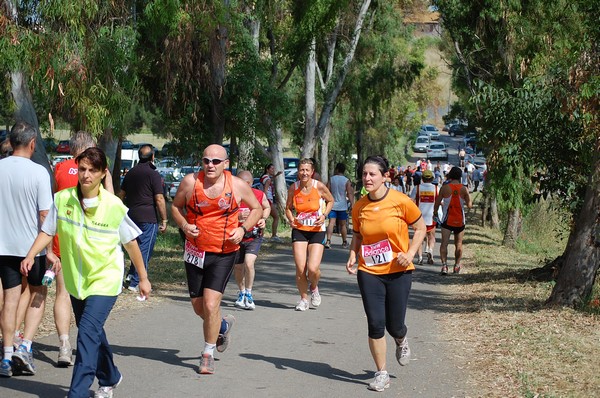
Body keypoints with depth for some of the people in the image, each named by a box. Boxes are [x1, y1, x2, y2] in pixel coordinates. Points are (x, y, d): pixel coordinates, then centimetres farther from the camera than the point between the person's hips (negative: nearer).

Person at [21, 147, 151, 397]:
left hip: (105, 279, -5)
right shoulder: (62, 199, -7)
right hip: (75, 280, 5)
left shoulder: (114, 206, -14)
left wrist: (143, 278, 3)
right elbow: (48, 231, 2)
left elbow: (130, 243, -3)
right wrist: (31, 255, -16)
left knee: (88, 332, -19)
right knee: (93, 333, 19)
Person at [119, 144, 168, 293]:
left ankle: (131, 276, 14)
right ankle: (136, 283, -3)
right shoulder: (153, 174, -10)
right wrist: (164, 220, -7)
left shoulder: (131, 173, 11)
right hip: (148, 218, -7)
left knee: (137, 247, 21)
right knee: (145, 250, -1)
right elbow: (159, 199, -13)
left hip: (131, 217, 7)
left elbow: (121, 195, 19)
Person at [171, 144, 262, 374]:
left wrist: (243, 229, -8)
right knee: (198, 306, 12)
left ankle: (208, 355, 5)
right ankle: (224, 325, 45)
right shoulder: (190, 182, -4)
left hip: (224, 254, -3)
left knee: (211, 304, -13)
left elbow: (256, 209, 9)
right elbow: (175, 206, 10)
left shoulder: (237, 185, -5)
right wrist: (184, 225, -10)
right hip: (195, 251, 3)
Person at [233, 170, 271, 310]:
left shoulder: (260, 195, -7)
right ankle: (241, 293, 40)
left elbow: (267, 207, 15)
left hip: (254, 237, -1)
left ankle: (248, 293, -3)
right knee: (238, 267, 14)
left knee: (249, 263, -21)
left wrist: (263, 219, -4)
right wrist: (238, 217, -31)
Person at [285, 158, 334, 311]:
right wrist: (291, 219, -8)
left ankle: (314, 288, 21)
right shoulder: (293, 188, -3)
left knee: (313, 269, -14)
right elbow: (288, 208, 11)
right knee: (300, 269, -5)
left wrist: (324, 215, -6)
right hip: (299, 230, 2)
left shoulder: (319, 186, -9)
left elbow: (330, 201, 10)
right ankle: (303, 299, 17)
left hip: (317, 231, -2)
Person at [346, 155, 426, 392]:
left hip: (398, 271, -2)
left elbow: (420, 228, 0)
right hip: (369, 272, 2)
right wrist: (353, 256, -3)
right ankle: (382, 374, 11)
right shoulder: (359, 207, -1)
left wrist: (410, 253, -13)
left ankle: (401, 341, 41)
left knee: (394, 326, 2)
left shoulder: (401, 201, -11)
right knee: (375, 324, -3)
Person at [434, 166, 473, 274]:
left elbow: (437, 203, 0)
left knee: (444, 243, -5)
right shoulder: (464, 189, -4)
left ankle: (444, 264, -21)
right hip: (459, 220, 2)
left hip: (447, 220, -2)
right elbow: (469, 205, -3)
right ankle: (457, 265, 22)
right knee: (458, 244, 15)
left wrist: (435, 212, 19)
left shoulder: (445, 188, -6)